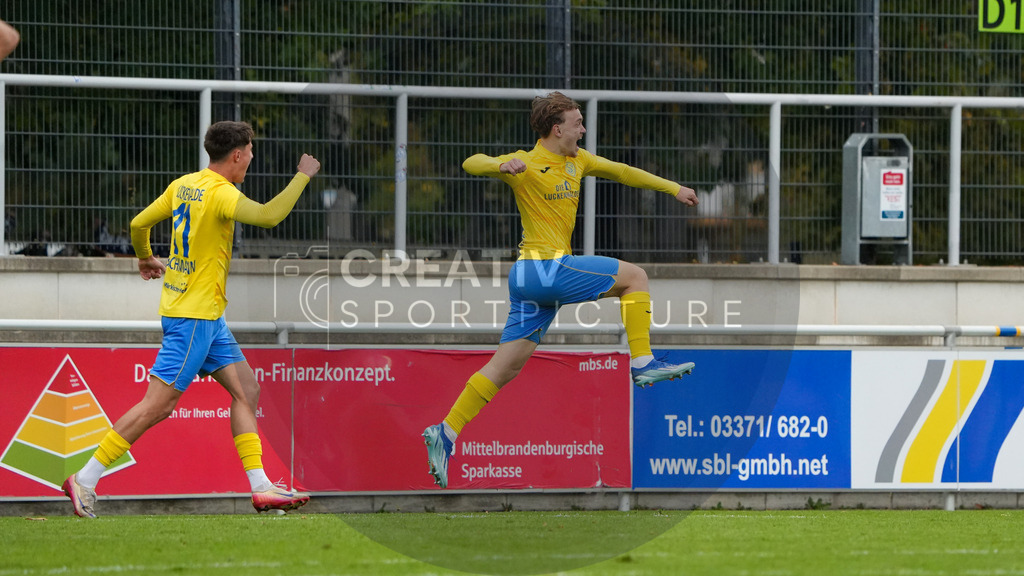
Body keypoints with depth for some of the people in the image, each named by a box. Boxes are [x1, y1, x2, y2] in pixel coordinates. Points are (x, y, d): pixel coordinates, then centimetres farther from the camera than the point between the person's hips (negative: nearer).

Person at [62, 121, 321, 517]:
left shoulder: (183, 184, 8)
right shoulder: (219, 193, -18)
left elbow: (139, 224, 13)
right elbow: (268, 216, -30)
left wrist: (145, 258, 34)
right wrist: (303, 176, -17)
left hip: (208, 317, 10)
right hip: (194, 316, -10)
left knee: (246, 389, 8)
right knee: (158, 404, -8)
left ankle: (261, 488, 5)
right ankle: (85, 480, -4)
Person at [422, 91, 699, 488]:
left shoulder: (576, 161, 17)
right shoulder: (527, 165, -9)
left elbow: (620, 171, 27)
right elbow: (472, 164, -20)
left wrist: (673, 188, 29)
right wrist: (503, 165, -41)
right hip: (543, 267, -9)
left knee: (507, 366, 6)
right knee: (634, 276, -1)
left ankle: (445, 432, 2)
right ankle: (642, 363, -1)